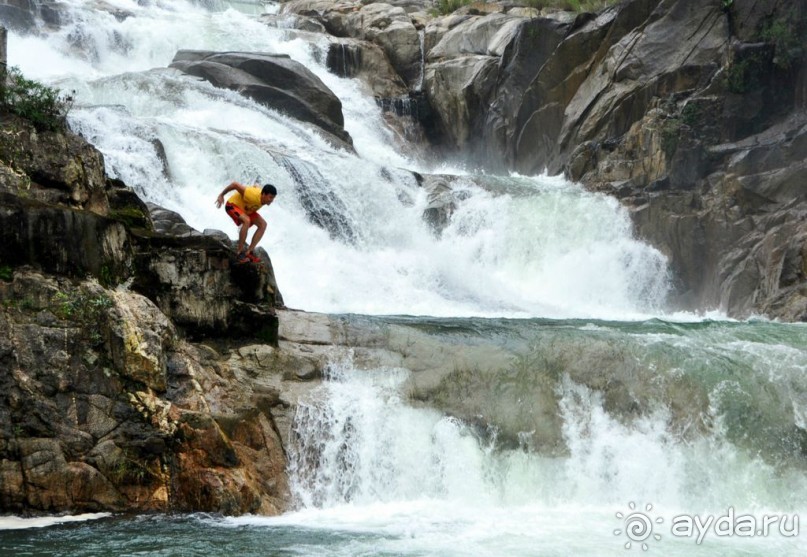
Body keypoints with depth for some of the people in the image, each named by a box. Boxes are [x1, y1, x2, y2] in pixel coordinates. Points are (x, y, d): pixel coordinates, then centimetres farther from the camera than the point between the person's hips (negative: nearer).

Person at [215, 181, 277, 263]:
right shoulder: (253, 196, -41)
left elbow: (256, 187, 6)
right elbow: (235, 184, -34)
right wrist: (221, 195, -21)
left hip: (246, 209, 8)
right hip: (232, 205, -8)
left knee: (263, 224, -8)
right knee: (246, 220, -35)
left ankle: (248, 252, -7)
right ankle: (239, 253, -27)